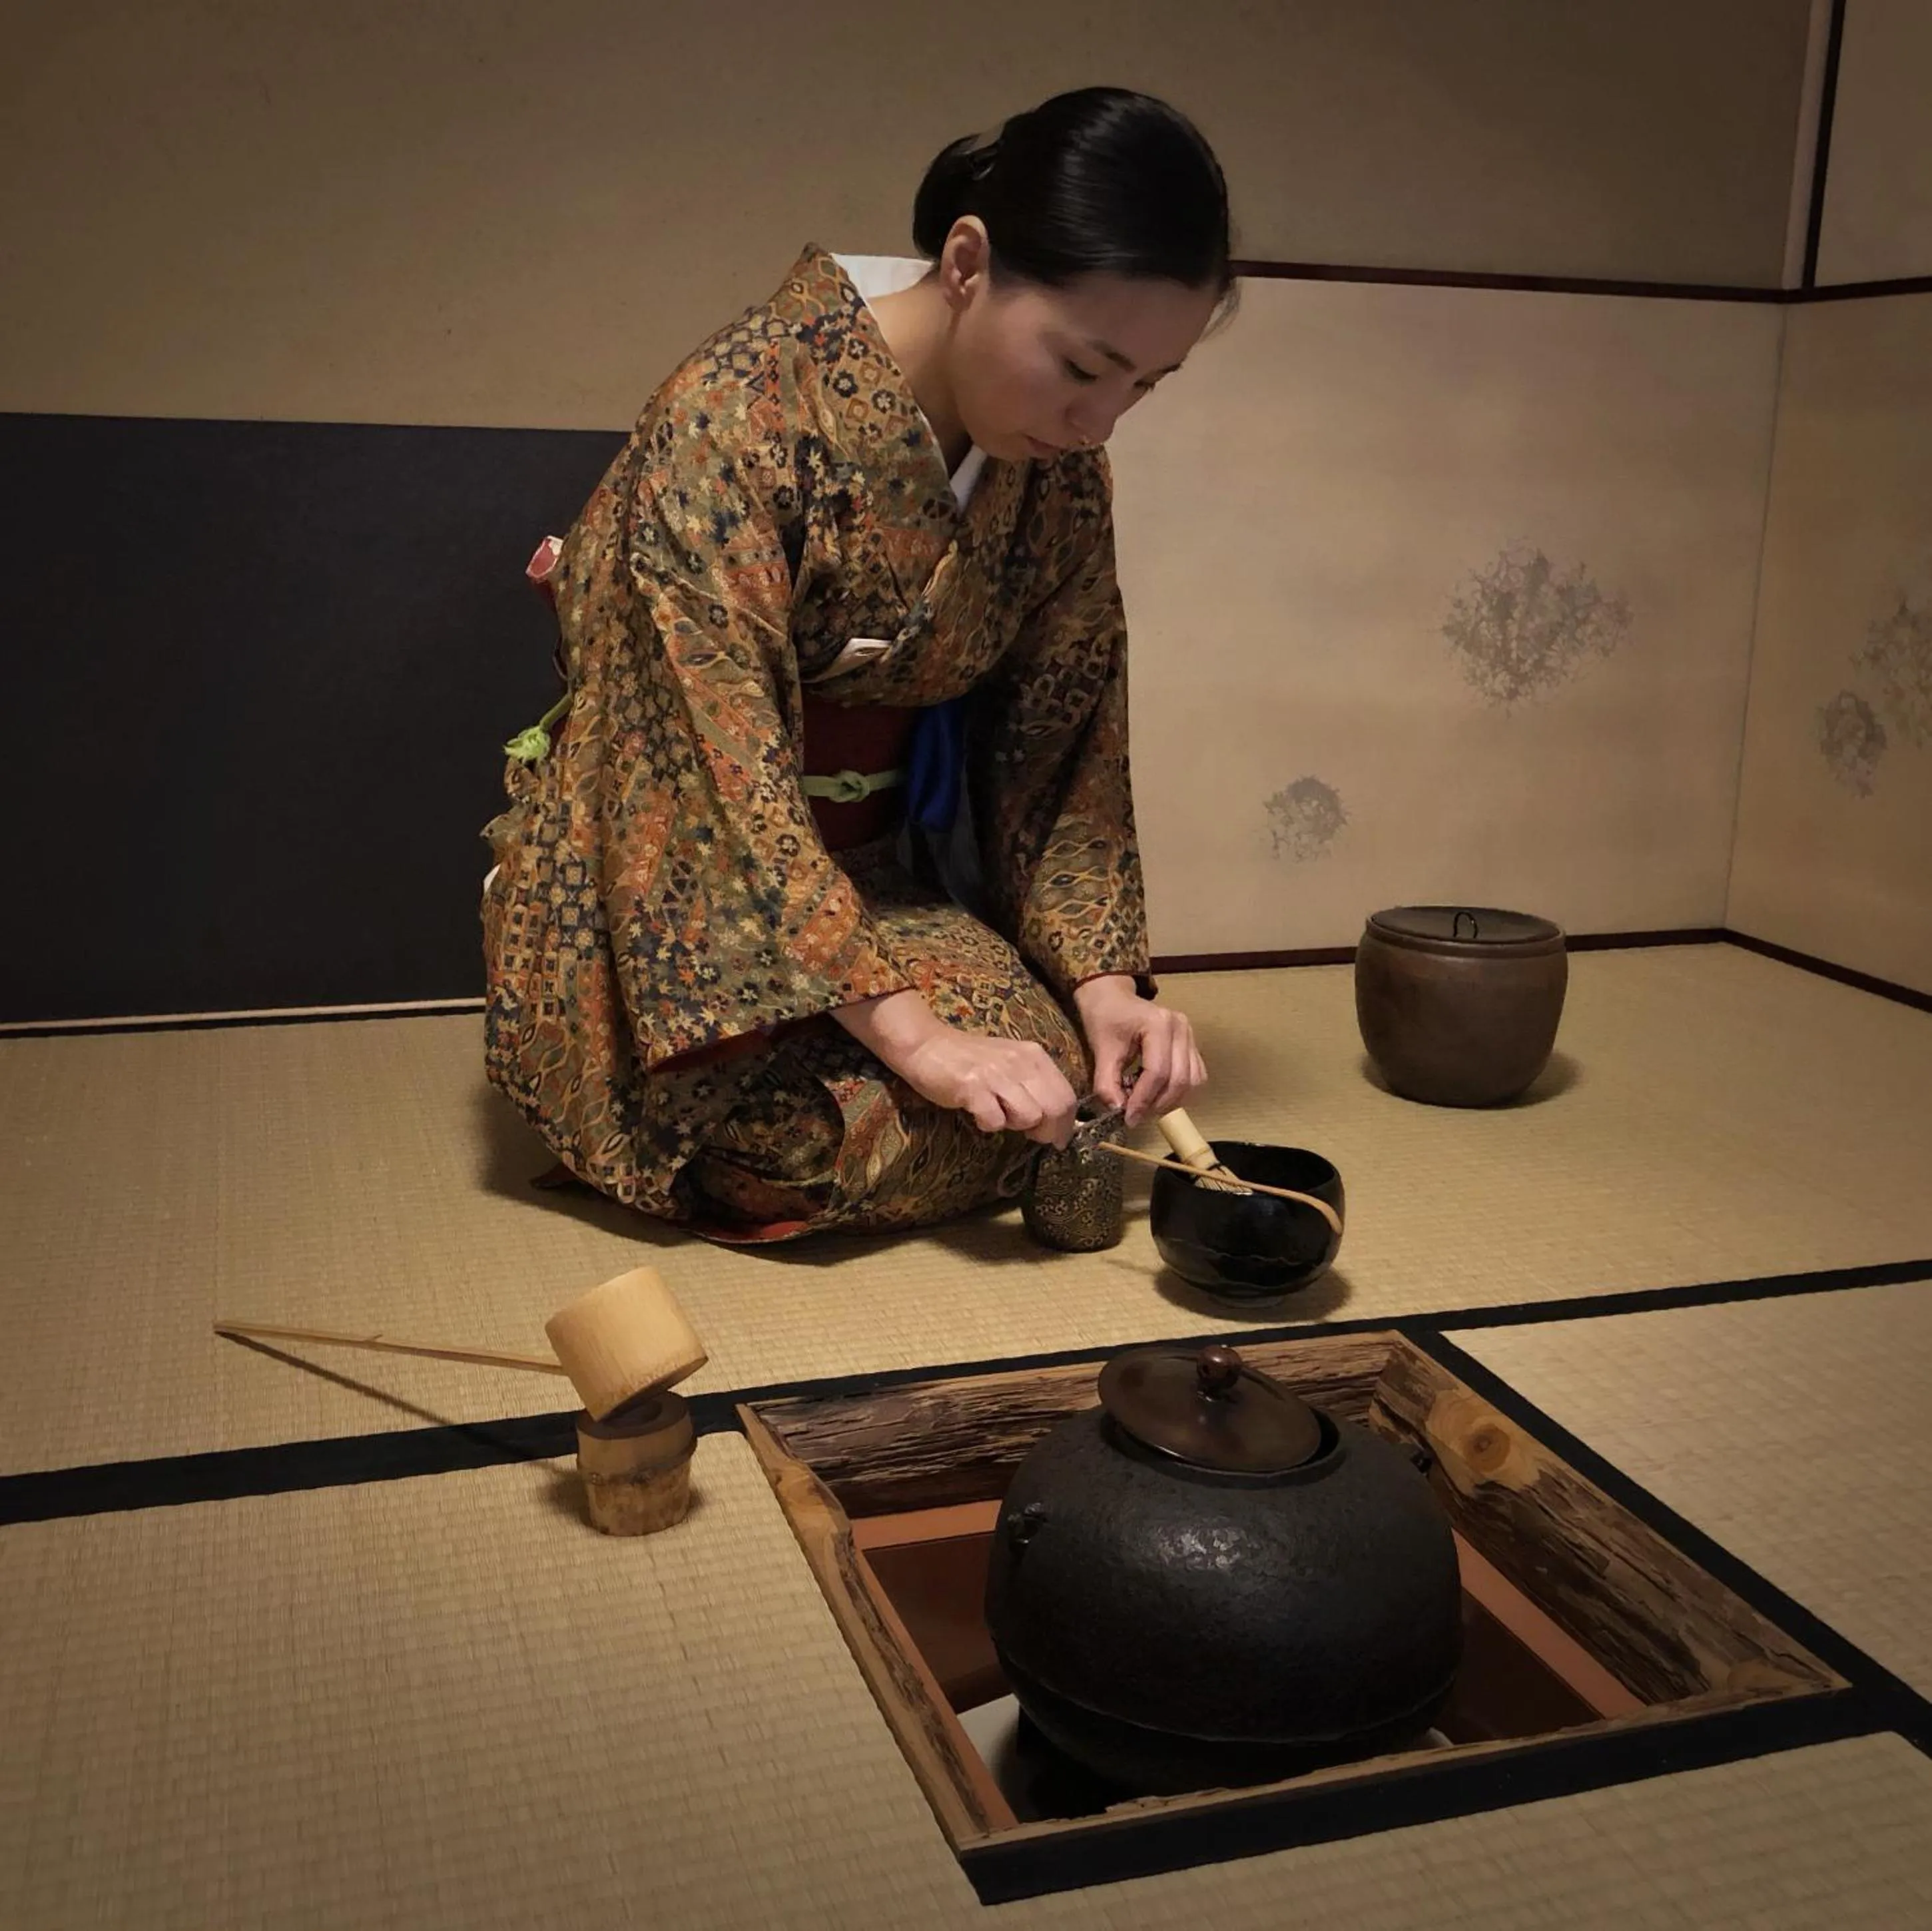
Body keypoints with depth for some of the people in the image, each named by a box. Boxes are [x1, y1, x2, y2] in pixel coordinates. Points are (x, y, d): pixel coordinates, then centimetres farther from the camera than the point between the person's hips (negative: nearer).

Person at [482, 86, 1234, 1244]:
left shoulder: (1061, 471, -4)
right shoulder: (741, 416, -25)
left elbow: (1063, 742, -1)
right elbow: (716, 767, -28)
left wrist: (1103, 981, -15)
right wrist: (906, 1028, -32)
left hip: (880, 872, 6)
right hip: (678, 893, -5)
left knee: (1057, 1064, -13)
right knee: (841, 1131, -24)